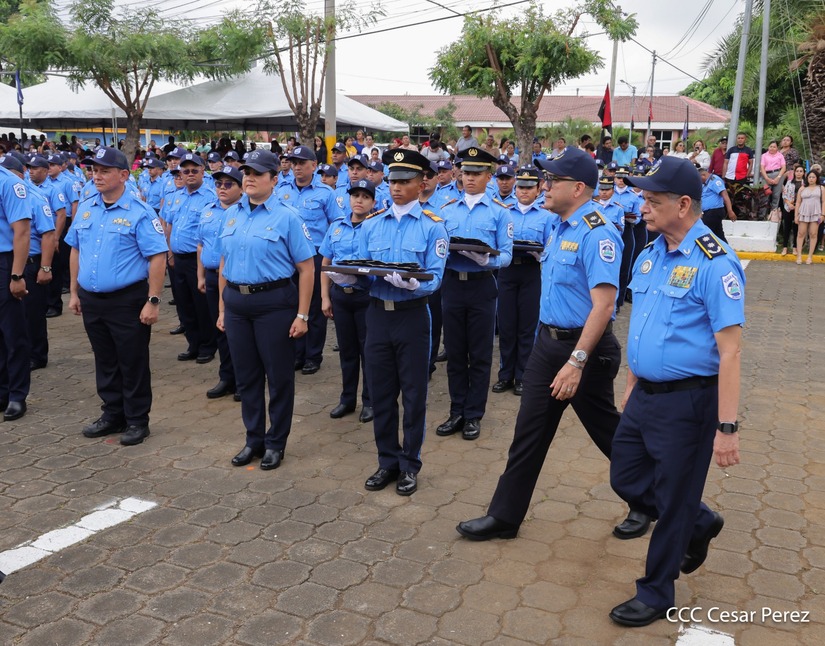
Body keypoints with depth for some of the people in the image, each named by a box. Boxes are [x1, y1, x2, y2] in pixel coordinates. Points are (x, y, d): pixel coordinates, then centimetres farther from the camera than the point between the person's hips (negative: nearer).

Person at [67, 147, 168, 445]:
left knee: (133, 363, 5)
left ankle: (137, 421, 18)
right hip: (91, 300, 6)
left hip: (128, 301, -6)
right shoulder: (85, 209, 8)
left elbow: (158, 257, -15)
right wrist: (74, 292, 14)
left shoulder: (139, 212, -12)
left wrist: (153, 301, -18)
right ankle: (113, 414, 31)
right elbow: (76, 251, 16)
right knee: (105, 362, 17)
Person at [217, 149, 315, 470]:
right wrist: (222, 308, 12)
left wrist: (302, 315, -12)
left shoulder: (287, 216, -7)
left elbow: (306, 268, -9)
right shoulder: (231, 214, 9)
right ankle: (254, 439, 27)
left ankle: (276, 442, 20)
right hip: (236, 303, 5)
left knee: (278, 375, 5)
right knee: (245, 375, 12)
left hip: (274, 302, -5)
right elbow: (224, 263, 15)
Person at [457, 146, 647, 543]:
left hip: (585, 347, -8)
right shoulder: (559, 226, 8)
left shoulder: (597, 234, -21)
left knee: (607, 433, 10)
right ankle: (504, 516, 19)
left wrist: (576, 363, -30)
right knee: (529, 431, 10)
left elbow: (603, 305, -27)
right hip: (547, 342, 8)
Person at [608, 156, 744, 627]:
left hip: (687, 401, -8)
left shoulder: (714, 263, -18)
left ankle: (656, 593, 27)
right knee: (626, 479, 17)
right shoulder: (651, 255, 7)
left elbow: (730, 350, -20)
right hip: (645, 395, 8)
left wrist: (727, 427, -21)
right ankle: (700, 524, 43)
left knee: (673, 501, 7)